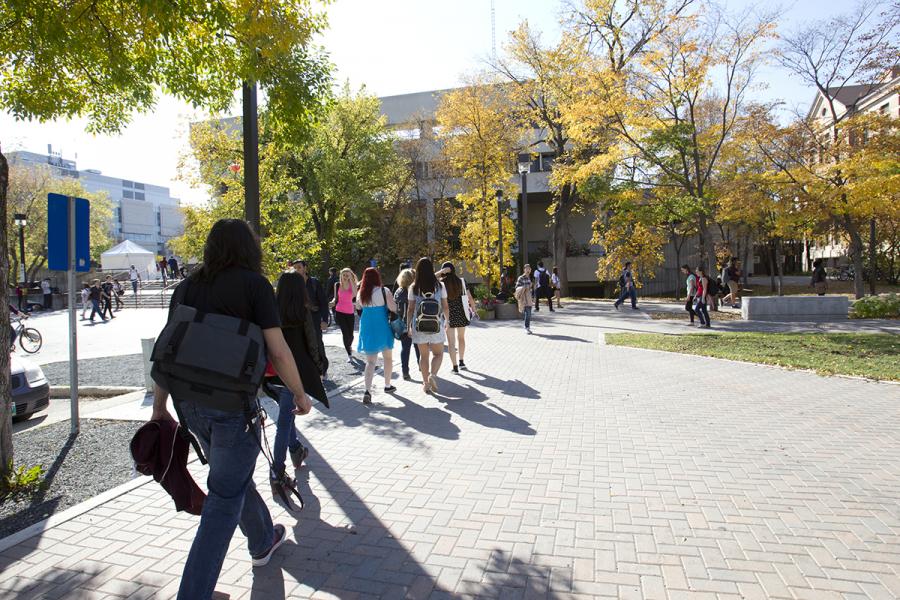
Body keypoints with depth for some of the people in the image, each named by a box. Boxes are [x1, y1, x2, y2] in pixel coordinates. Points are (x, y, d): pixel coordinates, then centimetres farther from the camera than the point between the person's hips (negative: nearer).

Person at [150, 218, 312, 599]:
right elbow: (278, 353, -11)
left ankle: (263, 541, 47)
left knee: (236, 476, 26)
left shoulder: (188, 286, 9)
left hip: (190, 403, 7)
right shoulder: (254, 284, -8)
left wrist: (159, 407, 16)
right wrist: (300, 395, 2)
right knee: (223, 502, 5)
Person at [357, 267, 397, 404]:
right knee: (388, 357, 19)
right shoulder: (384, 291, -13)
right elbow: (393, 308, -14)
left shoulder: (361, 293, -1)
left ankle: (367, 391, -12)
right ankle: (387, 385, 31)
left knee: (370, 361, 4)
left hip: (367, 327, 3)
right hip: (382, 327, -3)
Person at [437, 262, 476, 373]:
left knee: (451, 341, 5)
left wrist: (440, 272, -8)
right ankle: (461, 362, 29)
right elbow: (470, 298, -2)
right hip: (462, 314, 3)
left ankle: (455, 367, 4)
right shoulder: (461, 281, -4)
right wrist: (473, 310, 12)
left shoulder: (441, 284, -10)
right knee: (461, 338, 23)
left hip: (449, 315, -2)